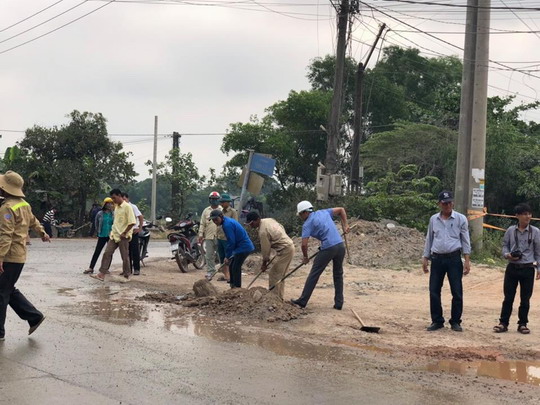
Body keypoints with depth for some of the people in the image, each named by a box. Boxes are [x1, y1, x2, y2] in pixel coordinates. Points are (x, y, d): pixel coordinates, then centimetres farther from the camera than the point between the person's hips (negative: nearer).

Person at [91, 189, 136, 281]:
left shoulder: (127, 207, -13)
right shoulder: (116, 207, 13)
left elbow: (132, 222, -18)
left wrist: (124, 233, -17)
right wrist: (113, 231, 15)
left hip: (123, 237, -8)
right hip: (114, 235, 8)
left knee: (125, 256, 2)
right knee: (107, 253, -1)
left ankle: (126, 276, 14)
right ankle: (101, 274, -3)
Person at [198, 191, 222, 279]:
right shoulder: (206, 211, 11)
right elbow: (202, 224, 11)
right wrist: (201, 235, 2)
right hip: (209, 237, 2)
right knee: (209, 255, 2)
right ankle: (210, 271, 7)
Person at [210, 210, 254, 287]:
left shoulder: (227, 225, -19)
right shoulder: (227, 221, 13)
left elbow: (231, 242, -20)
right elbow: (230, 240, 18)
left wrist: (227, 256, -11)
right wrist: (227, 255, 17)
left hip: (243, 248, -11)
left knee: (236, 268, -9)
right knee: (231, 266, 16)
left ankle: (237, 287, -5)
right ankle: (233, 286, 23)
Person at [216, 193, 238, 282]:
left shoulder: (233, 212, -7)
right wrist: (217, 234, 15)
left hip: (228, 239, -7)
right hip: (220, 238, 7)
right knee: (222, 258, 12)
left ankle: (231, 276, -2)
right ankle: (225, 275, 20)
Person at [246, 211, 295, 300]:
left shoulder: (263, 231, -20)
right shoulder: (269, 220, 7)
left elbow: (265, 248, -13)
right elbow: (282, 228, 16)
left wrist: (264, 263, 1)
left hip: (284, 250, -10)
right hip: (289, 245, 10)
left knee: (274, 274, -4)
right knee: (280, 274, 16)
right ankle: (279, 296, 22)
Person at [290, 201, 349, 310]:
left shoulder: (307, 224, -2)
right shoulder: (324, 212, 16)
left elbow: (304, 244, -8)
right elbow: (341, 209, 23)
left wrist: (305, 257, 9)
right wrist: (345, 225, 19)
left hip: (328, 248, -6)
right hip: (340, 246, 6)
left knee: (314, 275, 5)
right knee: (338, 275, 17)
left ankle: (302, 301, 11)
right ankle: (339, 303, 16)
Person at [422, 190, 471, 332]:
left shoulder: (460, 219, 0)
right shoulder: (433, 219, 9)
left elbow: (465, 240, 0)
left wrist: (467, 260, -7)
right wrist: (425, 258, 10)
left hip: (454, 258, -3)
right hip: (437, 258, 3)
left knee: (457, 291, -1)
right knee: (434, 291, 2)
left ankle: (455, 322, 10)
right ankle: (437, 321, 12)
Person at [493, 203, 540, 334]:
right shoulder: (511, 230, -1)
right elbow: (505, 245, 8)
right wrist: (507, 255, -13)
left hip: (527, 269, 0)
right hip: (512, 268, 0)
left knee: (525, 299, 7)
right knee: (508, 297, 5)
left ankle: (522, 324, 19)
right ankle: (503, 323, 12)